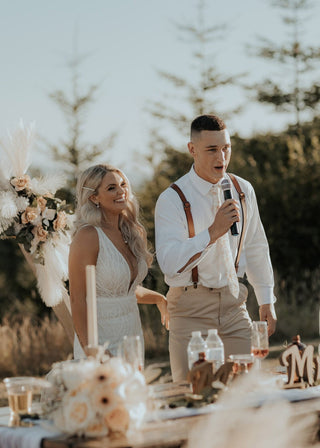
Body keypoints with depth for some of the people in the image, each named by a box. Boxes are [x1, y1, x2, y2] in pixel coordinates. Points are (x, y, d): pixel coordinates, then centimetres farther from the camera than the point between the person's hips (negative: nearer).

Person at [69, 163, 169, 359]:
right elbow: (77, 299, -16)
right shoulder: (87, 236, -13)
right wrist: (90, 351, -21)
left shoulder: (131, 233, 9)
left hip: (133, 336, 7)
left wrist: (160, 299, 25)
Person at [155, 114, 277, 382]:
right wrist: (213, 232, -30)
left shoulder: (243, 190, 6)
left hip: (233, 300, 4)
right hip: (191, 304, -4)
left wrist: (266, 300, 16)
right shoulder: (172, 199, -11)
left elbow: (255, 248, 17)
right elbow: (169, 263, -21)